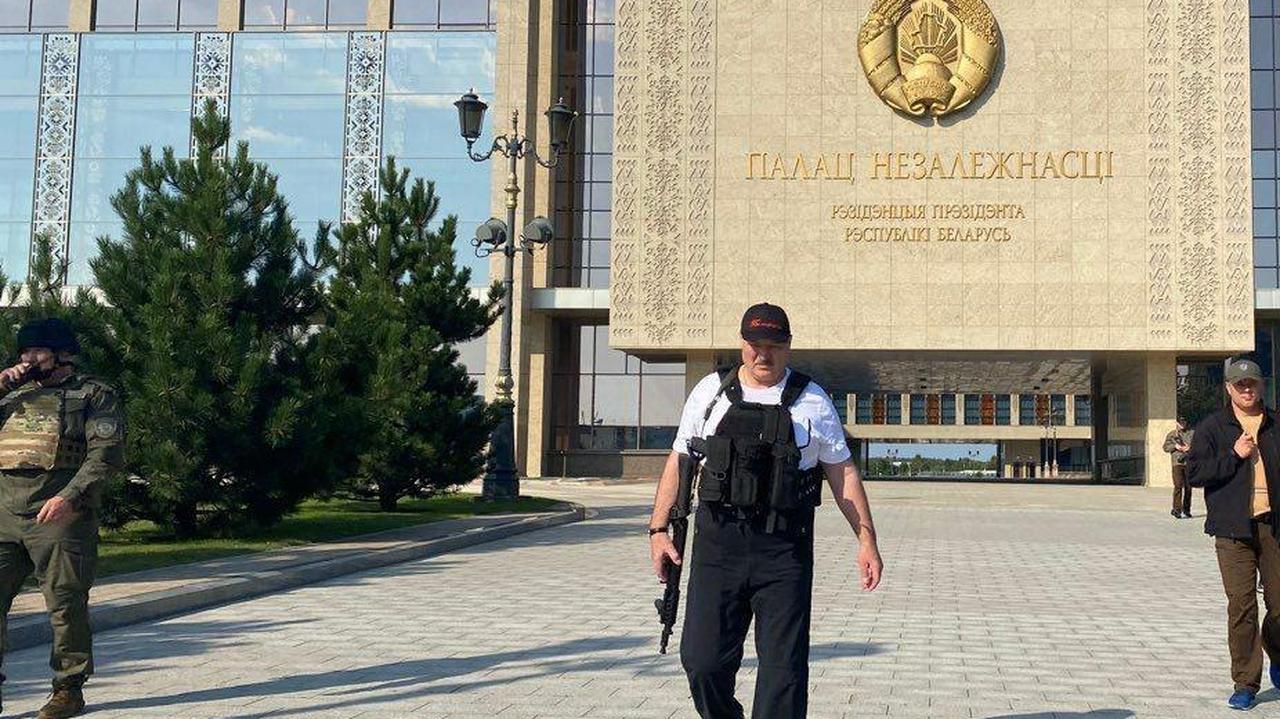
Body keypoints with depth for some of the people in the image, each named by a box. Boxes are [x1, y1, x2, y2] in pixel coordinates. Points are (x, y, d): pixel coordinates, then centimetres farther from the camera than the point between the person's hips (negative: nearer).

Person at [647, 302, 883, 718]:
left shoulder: (812, 402, 7)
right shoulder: (710, 392, 9)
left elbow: (842, 473, 9)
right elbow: (679, 462, 12)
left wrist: (866, 539, 2)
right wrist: (658, 529, 6)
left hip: (785, 549, -1)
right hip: (717, 544, 1)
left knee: (783, 668, -1)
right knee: (703, 660, 1)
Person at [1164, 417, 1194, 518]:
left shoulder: (1192, 433, 12)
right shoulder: (1172, 434, 10)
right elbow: (1165, 447, 7)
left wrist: (1189, 448, -11)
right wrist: (1175, 446, -9)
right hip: (1177, 462, -2)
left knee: (1188, 486, 5)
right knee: (1178, 485, -12)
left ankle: (1186, 510, 15)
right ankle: (1177, 509, -13)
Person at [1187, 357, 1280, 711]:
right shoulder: (1212, 427, 6)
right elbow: (1194, 472, -2)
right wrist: (1234, 455, -11)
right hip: (1234, 528, -2)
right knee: (1241, 606, -4)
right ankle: (1245, 683, 5)